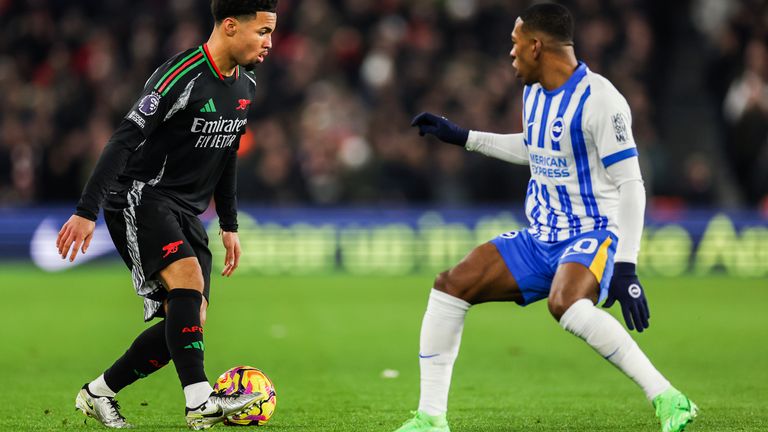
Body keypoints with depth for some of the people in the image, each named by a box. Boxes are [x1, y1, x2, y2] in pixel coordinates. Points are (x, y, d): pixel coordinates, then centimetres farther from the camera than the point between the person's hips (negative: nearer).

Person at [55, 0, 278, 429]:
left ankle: (98, 393, 13)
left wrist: (229, 225, 24)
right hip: (140, 197, -8)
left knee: (191, 322, -1)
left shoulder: (245, 86, 9)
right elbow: (124, 141, -21)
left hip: (185, 213, 8)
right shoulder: (181, 77, -19)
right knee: (188, 278, -29)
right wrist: (87, 212, -25)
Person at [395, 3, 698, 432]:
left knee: (565, 303, -39)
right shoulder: (533, 93, 9)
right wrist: (462, 137, 29)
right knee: (450, 287, -3)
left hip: (593, 235, -8)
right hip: (541, 238, 8)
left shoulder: (598, 99, -17)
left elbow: (630, 183, -19)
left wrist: (626, 268, -25)